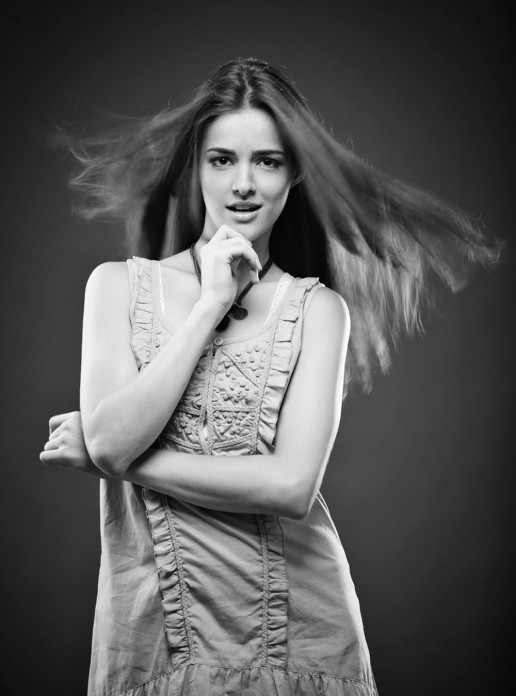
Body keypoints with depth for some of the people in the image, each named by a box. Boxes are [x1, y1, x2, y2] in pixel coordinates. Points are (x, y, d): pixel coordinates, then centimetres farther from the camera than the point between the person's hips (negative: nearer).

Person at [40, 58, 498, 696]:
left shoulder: (318, 308, -4)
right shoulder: (119, 285, 0)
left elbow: (293, 486, -15)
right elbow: (110, 442, -13)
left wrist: (116, 459, -13)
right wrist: (210, 306, -13)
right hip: (151, 627, 1)